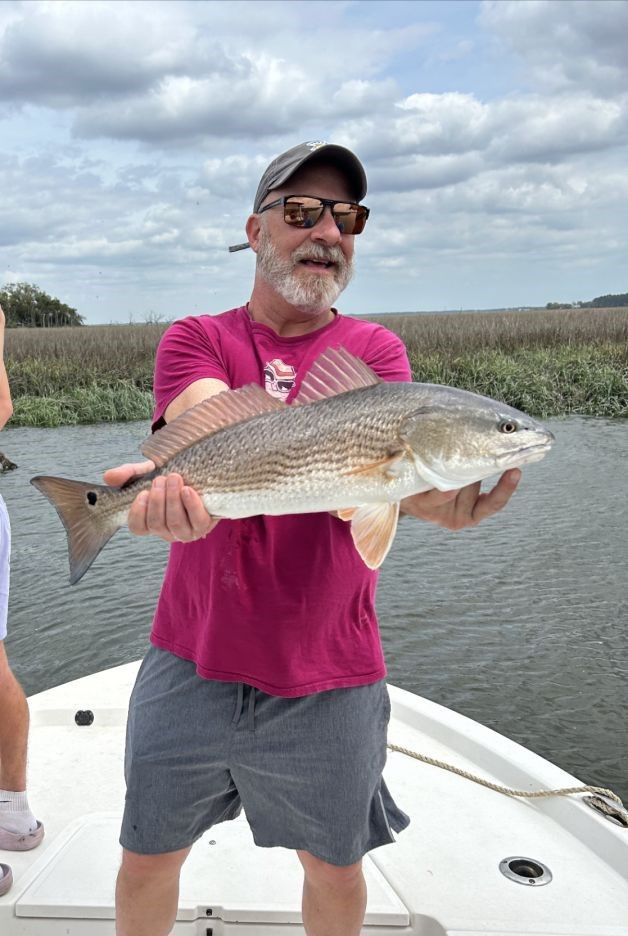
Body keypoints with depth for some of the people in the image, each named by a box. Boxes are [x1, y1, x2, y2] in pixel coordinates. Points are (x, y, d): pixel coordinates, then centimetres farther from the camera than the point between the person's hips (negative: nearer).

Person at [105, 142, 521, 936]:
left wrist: (432, 495, -42)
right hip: (190, 666, 1)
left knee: (334, 869, 19)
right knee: (147, 862, 18)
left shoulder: (374, 350, 1)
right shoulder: (197, 339, 1)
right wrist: (182, 479, -44)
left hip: (327, 683, 0)